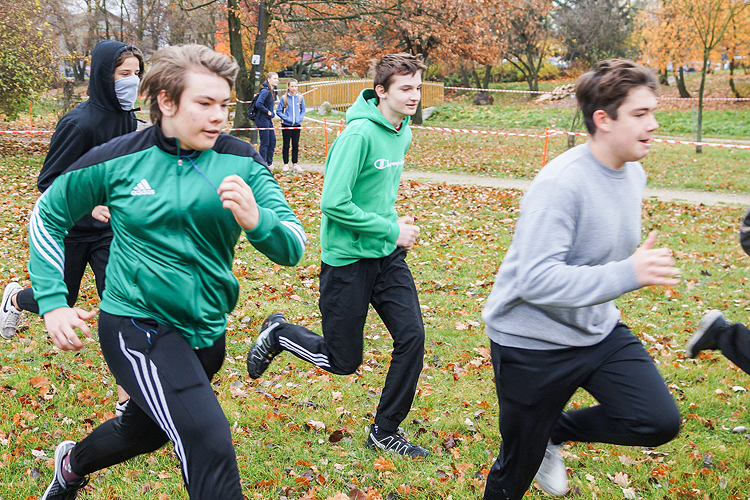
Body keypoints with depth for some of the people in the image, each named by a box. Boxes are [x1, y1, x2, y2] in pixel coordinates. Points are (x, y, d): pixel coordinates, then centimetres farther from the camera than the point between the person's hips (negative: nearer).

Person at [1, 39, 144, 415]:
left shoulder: (127, 118, -1)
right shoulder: (80, 123, -24)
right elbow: (48, 181, -19)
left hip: (110, 230, 5)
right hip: (70, 230, -5)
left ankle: (126, 400, 0)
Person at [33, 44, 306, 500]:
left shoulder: (241, 162, -7)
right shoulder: (117, 160, -10)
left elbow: (292, 248, -11)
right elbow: (47, 218, 5)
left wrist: (256, 220, -33)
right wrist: (52, 302, -3)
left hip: (207, 331, 5)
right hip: (138, 324, -4)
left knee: (146, 430, 27)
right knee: (210, 444, -22)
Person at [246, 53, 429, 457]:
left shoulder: (402, 133, 6)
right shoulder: (359, 133, -20)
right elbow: (334, 203, -24)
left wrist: (395, 225, 6)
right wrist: (391, 229, -18)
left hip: (387, 256, 7)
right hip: (347, 258, -7)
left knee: (412, 337, -2)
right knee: (342, 361, 4)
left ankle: (385, 431, 15)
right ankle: (278, 333, 32)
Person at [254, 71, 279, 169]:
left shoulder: (272, 90, 11)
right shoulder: (265, 91, -18)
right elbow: (258, 104, -27)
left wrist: (272, 114, 11)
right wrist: (267, 112, -17)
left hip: (268, 120, 10)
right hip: (262, 120, -10)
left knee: (272, 141, 15)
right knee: (265, 143, -3)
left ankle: (269, 162, 26)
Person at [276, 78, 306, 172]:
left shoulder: (300, 97, 2)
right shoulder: (284, 98, -5)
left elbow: (303, 110, 11)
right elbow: (278, 111, -2)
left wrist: (300, 119, -6)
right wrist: (286, 118, -12)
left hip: (297, 125, 2)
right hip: (286, 125, -2)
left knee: (296, 145, 7)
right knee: (286, 145, 4)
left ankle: (295, 164, 15)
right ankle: (286, 164, 11)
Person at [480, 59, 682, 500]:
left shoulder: (633, 173, 1)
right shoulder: (561, 183, -27)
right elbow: (535, 280, -35)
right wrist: (628, 275, -42)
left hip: (598, 330, 7)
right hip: (533, 339, -7)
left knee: (660, 422, -7)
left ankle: (555, 430, 16)